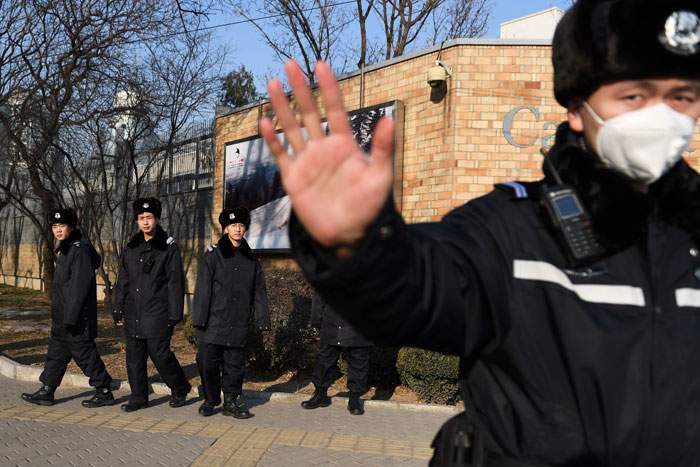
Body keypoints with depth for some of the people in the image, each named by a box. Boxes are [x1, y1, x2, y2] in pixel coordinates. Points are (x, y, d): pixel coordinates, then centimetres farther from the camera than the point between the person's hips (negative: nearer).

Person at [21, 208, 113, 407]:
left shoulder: (80, 250, -18)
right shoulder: (65, 249, 13)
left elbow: (80, 286, -22)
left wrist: (70, 317, -23)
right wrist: (62, 316, 20)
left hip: (77, 318, -10)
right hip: (63, 317, 10)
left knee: (85, 353, -2)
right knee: (56, 352, 15)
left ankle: (104, 392, 8)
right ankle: (46, 392, 24)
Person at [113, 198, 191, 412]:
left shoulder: (168, 247, -4)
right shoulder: (131, 248, 12)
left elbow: (175, 282, -6)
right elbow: (122, 282, 17)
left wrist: (174, 315, -10)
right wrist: (118, 310, 12)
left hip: (157, 314, -5)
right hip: (133, 314, 5)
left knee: (160, 355, -4)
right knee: (134, 357, 8)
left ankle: (180, 389, 18)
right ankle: (138, 397, 20)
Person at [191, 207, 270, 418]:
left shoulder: (251, 259, 11)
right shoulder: (213, 255, -1)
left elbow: (259, 291, 13)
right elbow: (203, 288, -4)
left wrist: (262, 318, 6)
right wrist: (199, 318, -10)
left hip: (238, 324, 3)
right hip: (214, 321, -3)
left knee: (235, 364, 7)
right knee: (208, 362, 0)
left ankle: (231, 402, 18)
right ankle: (210, 400, 18)